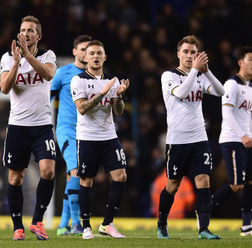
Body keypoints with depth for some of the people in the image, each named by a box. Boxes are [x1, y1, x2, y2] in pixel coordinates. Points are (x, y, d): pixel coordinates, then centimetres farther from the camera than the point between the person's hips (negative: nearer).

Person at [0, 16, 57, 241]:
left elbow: (48, 74, -19)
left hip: (42, 125, 0)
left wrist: (27, 54, -27)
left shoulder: (47, 56, 4)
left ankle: (37, 221, -2)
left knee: (48, 171, -16)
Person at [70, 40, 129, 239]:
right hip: (87, 138, -4)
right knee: (86, 182, 0)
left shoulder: (112, 81, 11)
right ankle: (86, 227, 11)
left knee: (120, 176, -7)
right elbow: (82, 108, -15)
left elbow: (119, 112, 7)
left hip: (109, 137, 4)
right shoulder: (79, 80, -3)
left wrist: (119, 95, -12)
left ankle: (107, 224, 2)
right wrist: (102, 93, -22)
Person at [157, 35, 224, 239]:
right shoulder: (169, 76, -2)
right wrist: (195, 69, -23)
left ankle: (204, 228, -12)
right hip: (177, 139, -3)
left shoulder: (200, 77, 11)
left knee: (203, 180, -10)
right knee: (173, 185, 6)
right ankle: (162, 224, 26)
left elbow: (220, 91, -5)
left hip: (199, 138, 3)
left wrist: (206, 71, -17)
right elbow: (180, 93, -22)